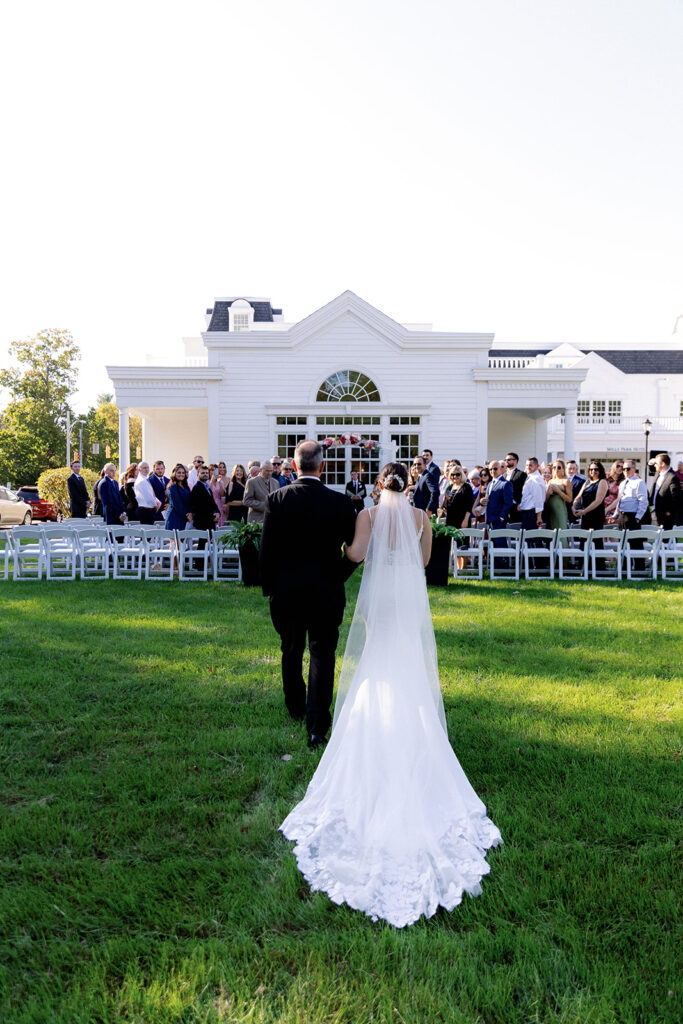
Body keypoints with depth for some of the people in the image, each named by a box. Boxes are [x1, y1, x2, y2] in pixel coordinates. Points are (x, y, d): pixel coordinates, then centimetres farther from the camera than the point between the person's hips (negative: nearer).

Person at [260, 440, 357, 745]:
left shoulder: (276, 499, -9)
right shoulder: (341, 502, -8)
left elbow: (266, 550, -7)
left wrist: (268, 587, 5)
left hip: (286, 590, 1)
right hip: (327, 591, -1)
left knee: (291, 651, 20)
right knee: (322, 654, 6)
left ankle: (296, 709, 39)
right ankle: (317, 726, 0)